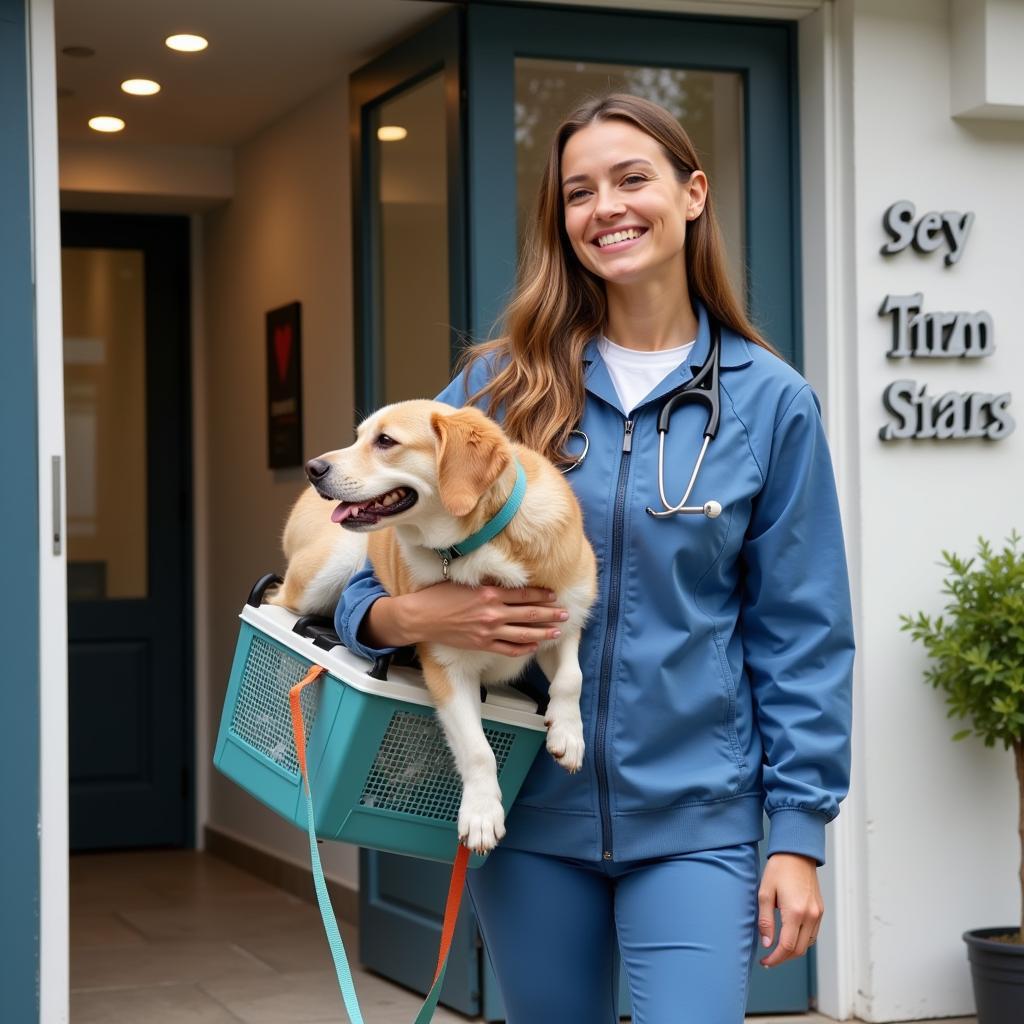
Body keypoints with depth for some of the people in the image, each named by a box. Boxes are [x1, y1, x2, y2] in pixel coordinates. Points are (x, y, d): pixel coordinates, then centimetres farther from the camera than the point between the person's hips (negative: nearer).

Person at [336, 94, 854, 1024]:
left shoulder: (769, 402, -1)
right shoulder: (502, 383, 2)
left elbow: (800, 634, 1)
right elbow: (370, 568, 5)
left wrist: (798, 834, -3)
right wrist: (413, 614, -18)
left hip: (694, 818, -2)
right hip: (530, 811, 2)